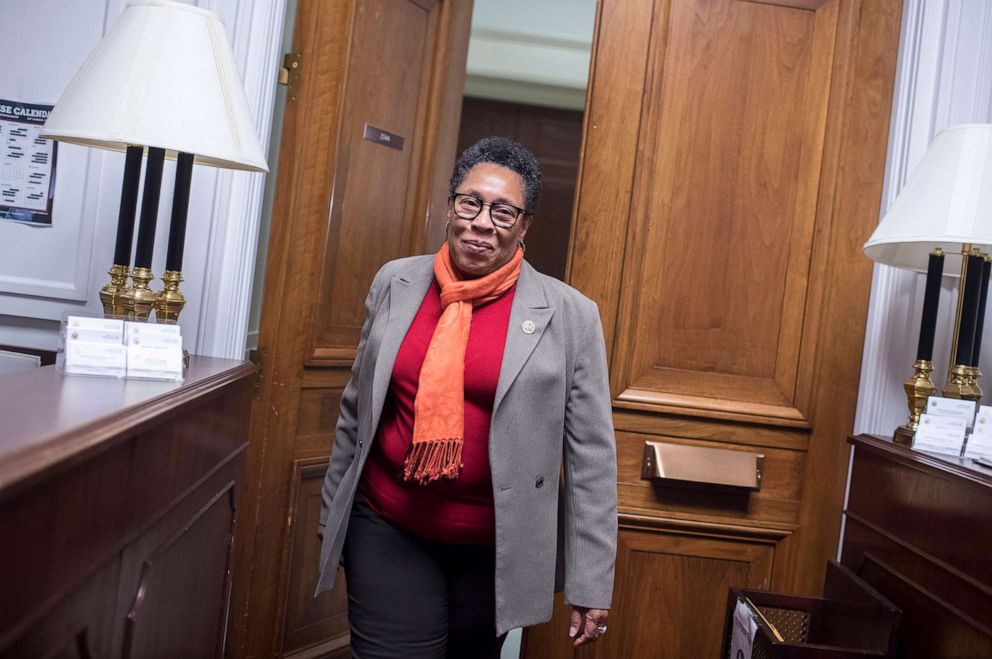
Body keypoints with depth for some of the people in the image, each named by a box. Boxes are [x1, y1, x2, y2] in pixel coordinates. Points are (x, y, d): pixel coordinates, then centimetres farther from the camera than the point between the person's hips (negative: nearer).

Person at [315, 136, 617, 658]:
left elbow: (591, 456, -6)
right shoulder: (394, 283, 0)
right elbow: (356, 408, 10)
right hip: (387, 530, 1)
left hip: (496, 547, 0)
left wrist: (591, 583, -5)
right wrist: (332, 509, 16)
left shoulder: (568, 315, -8)